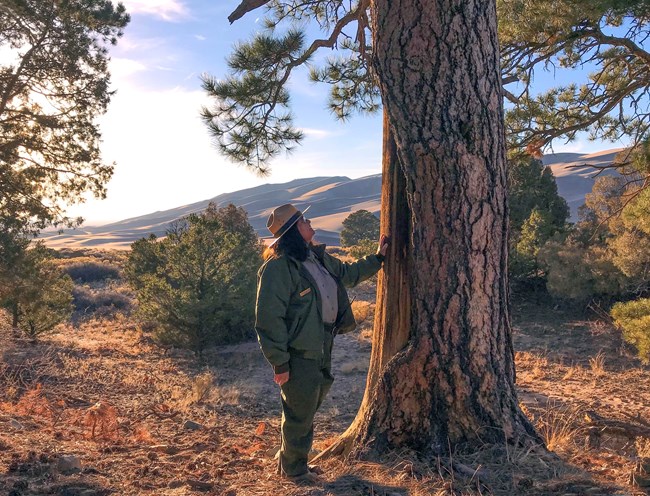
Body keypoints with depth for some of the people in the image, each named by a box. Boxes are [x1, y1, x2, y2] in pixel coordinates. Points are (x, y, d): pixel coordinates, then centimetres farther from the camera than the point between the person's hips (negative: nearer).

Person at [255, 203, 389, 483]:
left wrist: (378, 258, 24)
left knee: (307, 410, 22)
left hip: (322, 349, 9)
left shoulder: (318, 257, 7)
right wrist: (279, 363, -21)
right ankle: (293, 469, 31)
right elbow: (269, 319, -22)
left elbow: (349, 273, 25)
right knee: (300, 415, 7)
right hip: (299, 355, -9)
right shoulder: (278, 268, -21)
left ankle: (292, 461, 42)